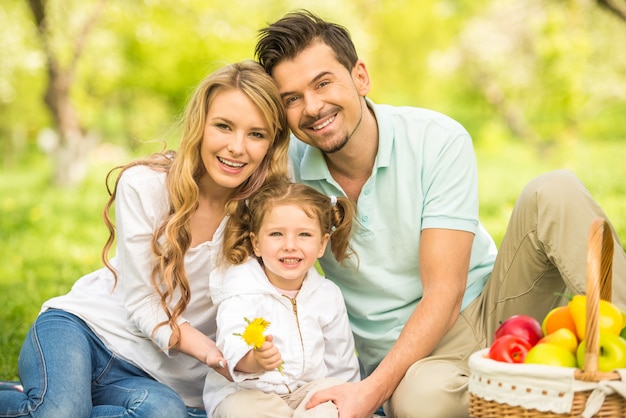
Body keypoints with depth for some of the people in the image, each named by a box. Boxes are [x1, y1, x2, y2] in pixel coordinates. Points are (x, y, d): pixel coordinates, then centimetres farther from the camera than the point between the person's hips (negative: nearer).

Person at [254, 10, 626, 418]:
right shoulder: (287, 166, -7)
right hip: (403, 358, 0)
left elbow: (444, 293, -19)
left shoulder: (438, 140, -14)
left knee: (554, 192, -24)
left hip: (488, 311, 0)